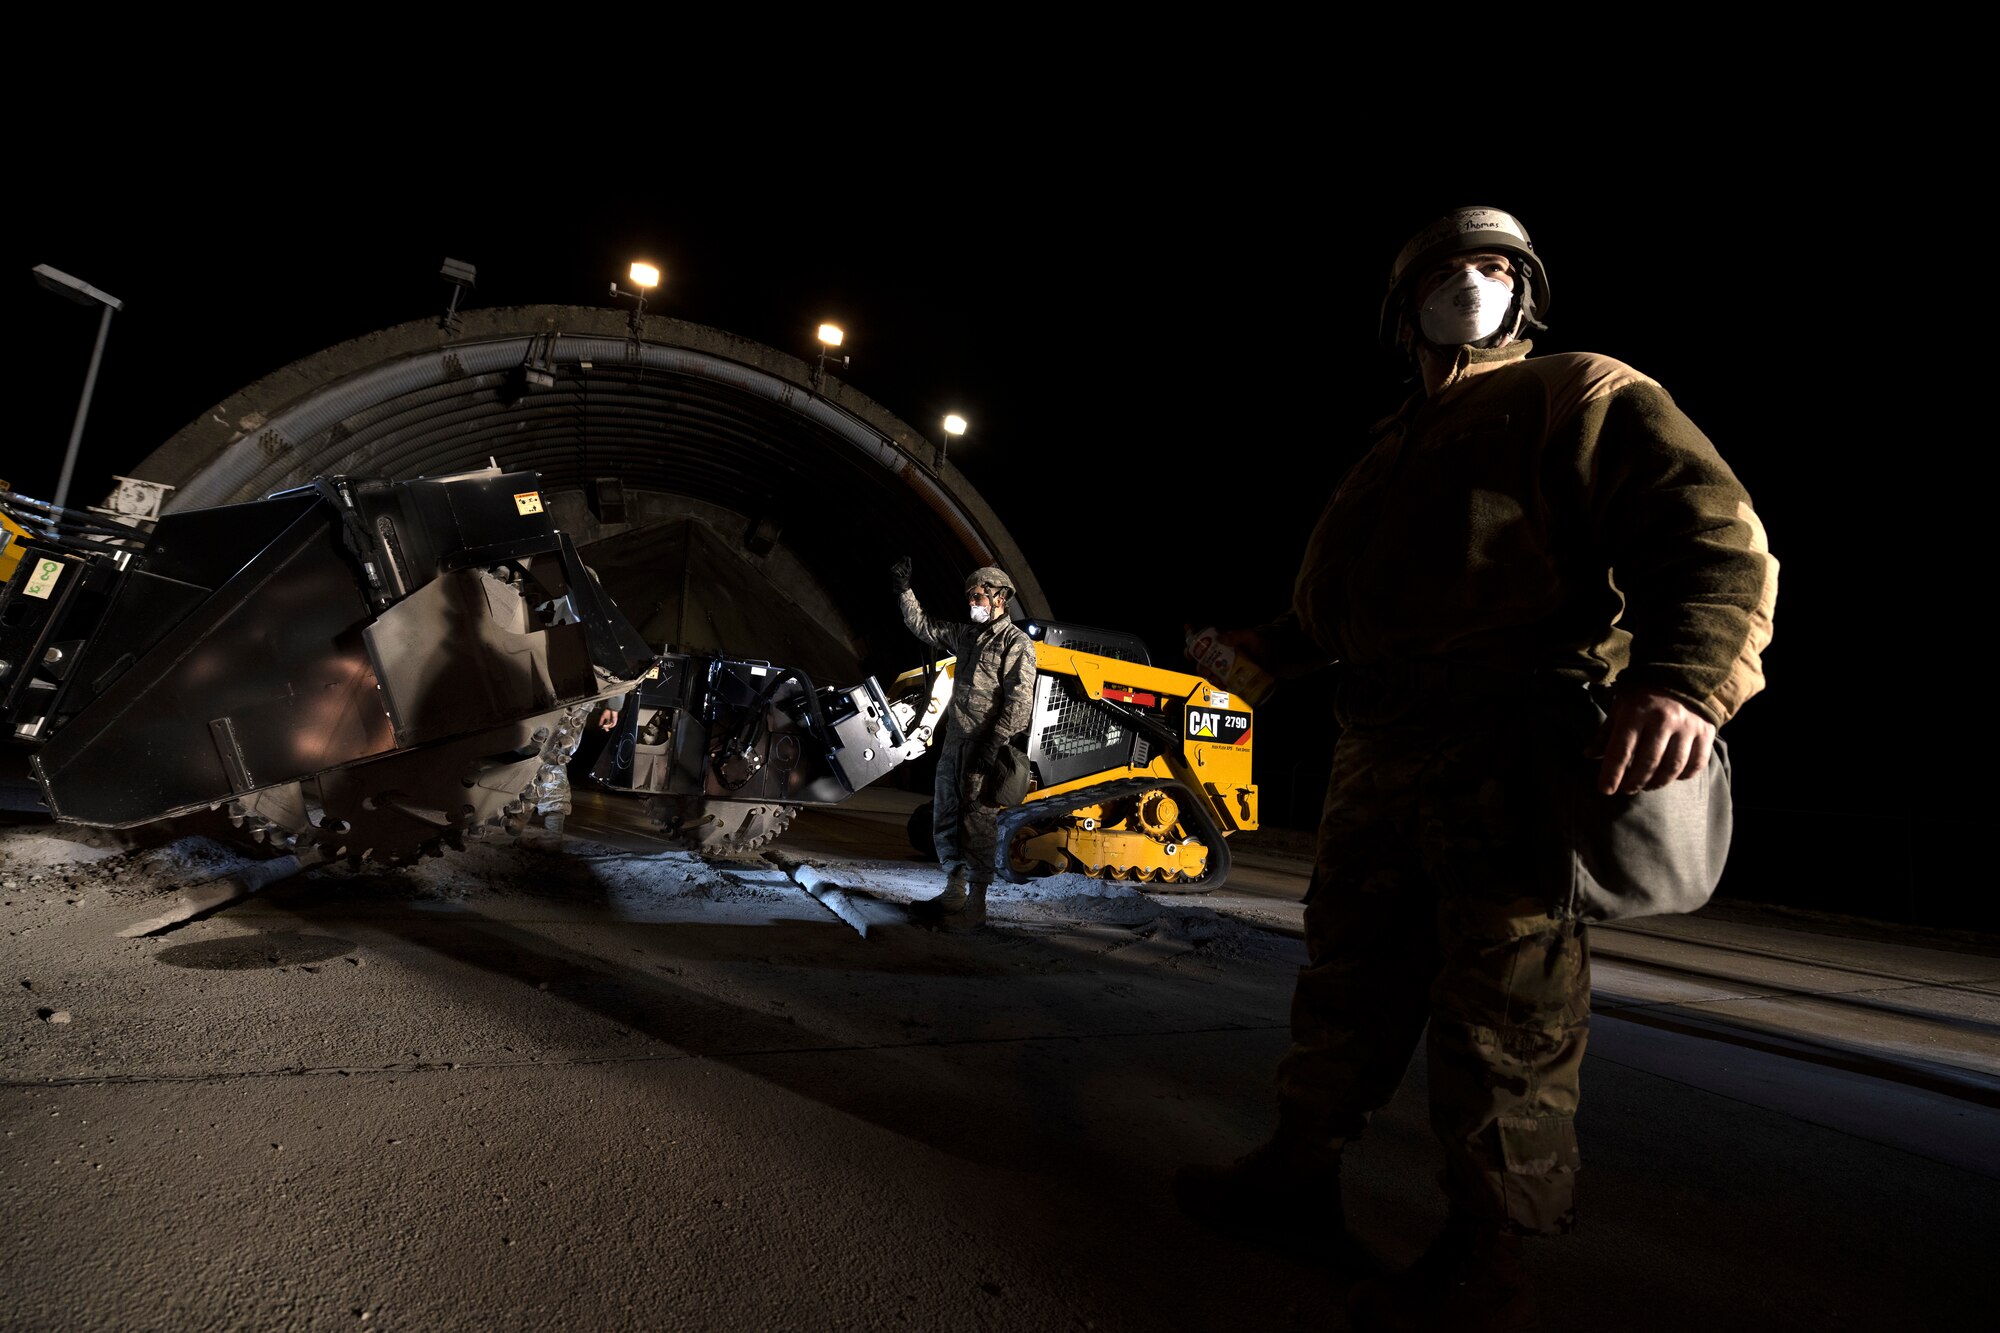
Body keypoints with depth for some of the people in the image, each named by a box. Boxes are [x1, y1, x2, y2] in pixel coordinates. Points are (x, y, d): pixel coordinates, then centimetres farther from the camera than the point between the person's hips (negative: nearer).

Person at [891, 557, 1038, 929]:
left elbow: (1019, 702, -16)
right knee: (945, 820, 12)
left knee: (977, 826, -4)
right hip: (953, 743, 8)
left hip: (985, 749, -8)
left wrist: (994, 745, -22)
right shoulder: (965, 634, 15)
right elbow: (923, 626, 28)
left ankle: (975, 904, 5)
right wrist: (904, 591, 21)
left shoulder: (1017, 642, -8)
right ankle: (954, 894, 24)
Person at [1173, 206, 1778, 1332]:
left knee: (1504, 1000, -1)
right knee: (1349, 972, 12)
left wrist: (1685, 679, -27)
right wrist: (1264, 647, 16)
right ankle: (1302, 1170, 26)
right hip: (1380, 748, 7)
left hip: (1515, 743, -6)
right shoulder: (1386, 456, 27)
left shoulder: (1581, 396, 6)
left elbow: (1709, 529, -10)